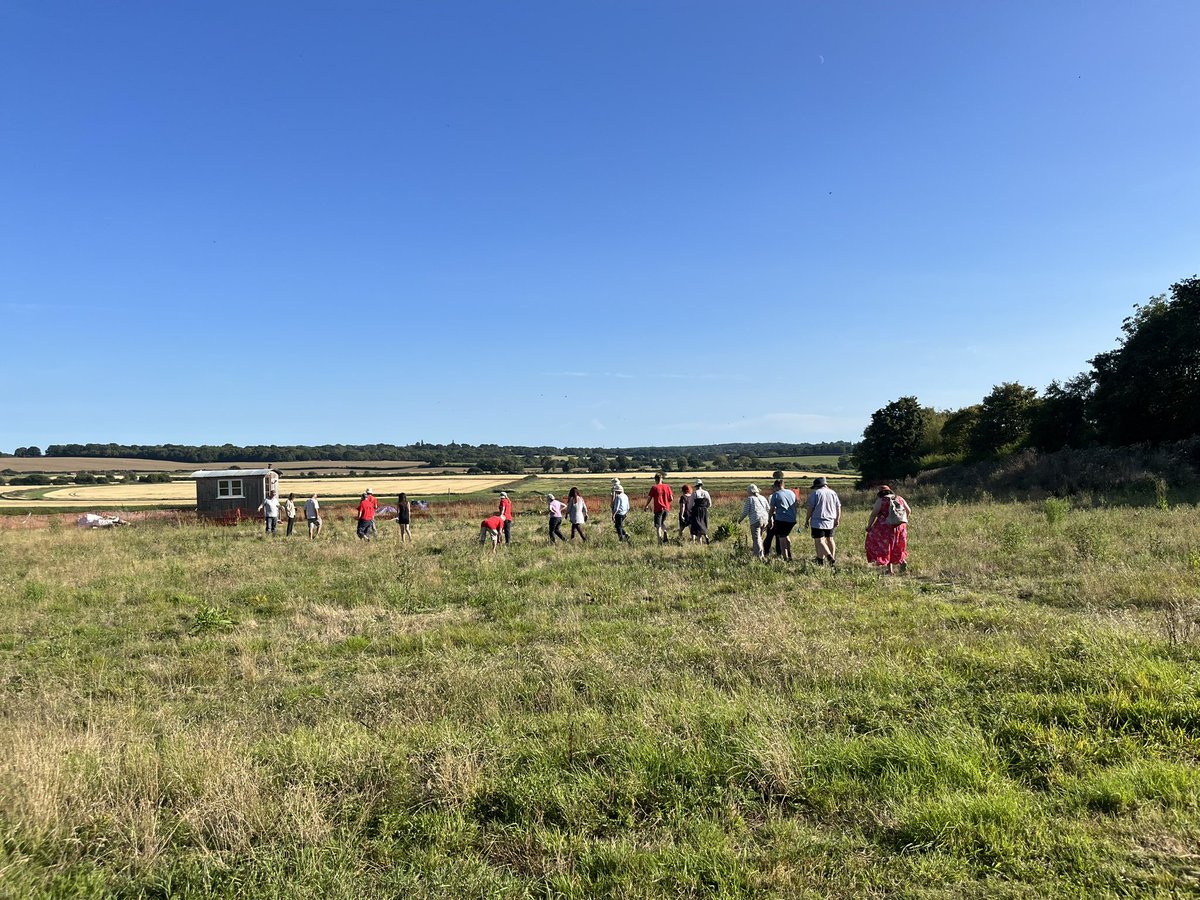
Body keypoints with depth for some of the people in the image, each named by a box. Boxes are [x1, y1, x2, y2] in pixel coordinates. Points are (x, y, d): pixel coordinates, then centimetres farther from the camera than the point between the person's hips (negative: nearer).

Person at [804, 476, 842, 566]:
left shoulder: (815, 493, -5)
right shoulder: (833, 493, 11)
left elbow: (810, 508, -7)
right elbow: (838, 507, 11)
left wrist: (807, 520, -1)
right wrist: (838, 519, 16)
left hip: (818, 521, -6)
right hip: (831, 521, 6)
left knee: (819, 540, -9)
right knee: (830, 539, 19)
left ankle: (829, 556, -28)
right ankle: (832, 559, 23)